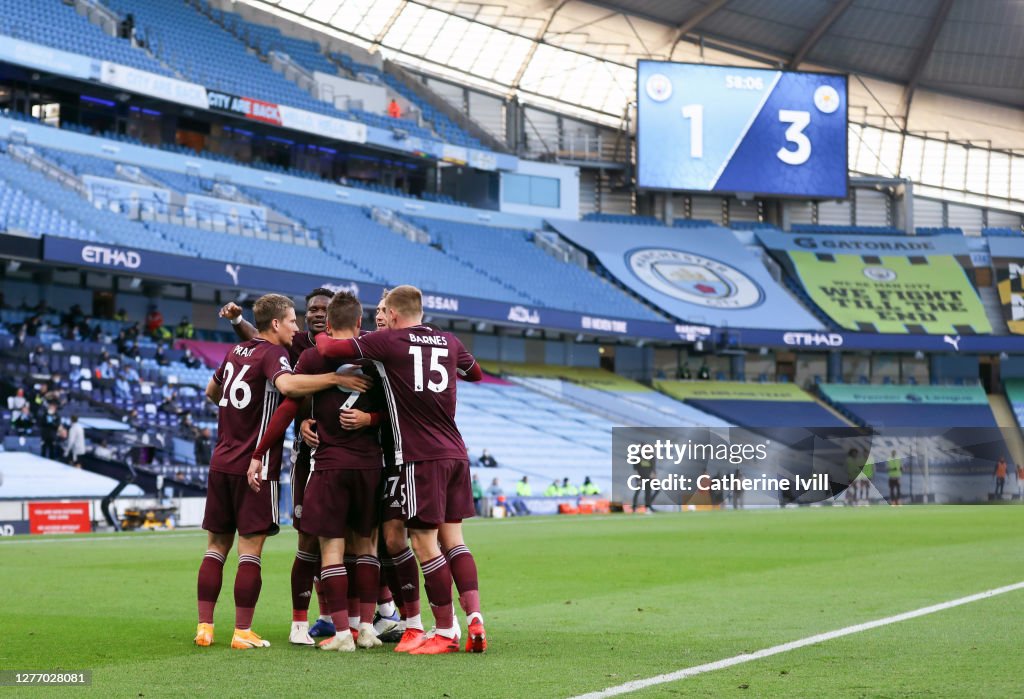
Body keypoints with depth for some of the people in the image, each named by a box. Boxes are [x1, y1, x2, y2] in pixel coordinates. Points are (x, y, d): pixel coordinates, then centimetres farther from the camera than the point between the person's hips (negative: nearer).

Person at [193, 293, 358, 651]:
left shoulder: (236, 352, 14)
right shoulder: (272, 354, -10)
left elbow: (212, 391, 29)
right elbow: (287, 384, -33)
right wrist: (335, 378, -31)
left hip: (221, 462, 7)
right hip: (254, 466, -7)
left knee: (217, 545, 11)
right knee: (250, 549, -3)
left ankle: (204, 626, 11)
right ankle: (243, 632, -3)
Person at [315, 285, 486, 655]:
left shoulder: (387, 341, -5)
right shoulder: (449, 342, 12)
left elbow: (329, 349, -7)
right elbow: (475, 373, 31)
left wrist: (321, 336, 14)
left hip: (421, 457, -6)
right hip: (455, 454, 6)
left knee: (426, 544, -1)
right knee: (453, 539, 11)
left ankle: (446, 632, 1)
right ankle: (474, 617, -2)